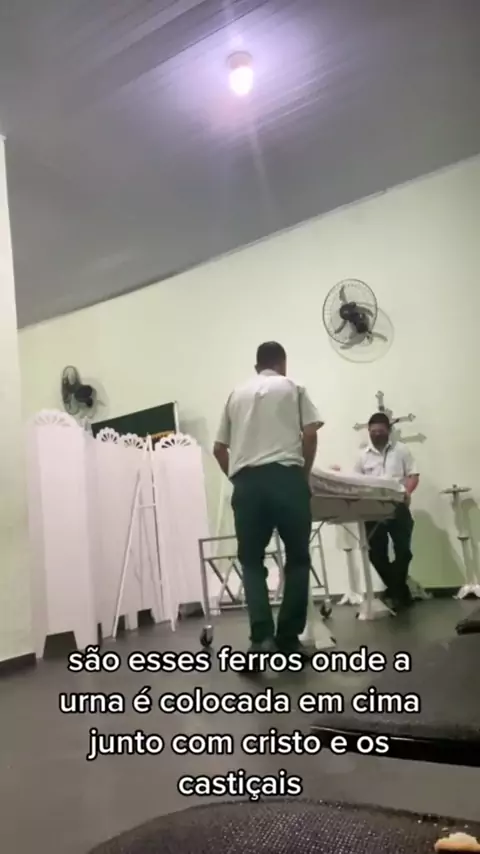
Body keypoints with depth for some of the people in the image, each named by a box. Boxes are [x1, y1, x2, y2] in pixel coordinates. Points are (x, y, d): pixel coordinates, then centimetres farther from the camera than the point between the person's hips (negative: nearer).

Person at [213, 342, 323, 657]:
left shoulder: (237, 394, 21)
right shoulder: (292, 388, 14)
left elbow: (219, 448, 18)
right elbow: (310, 434, 3)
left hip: (246, 482, 2)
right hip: (285, 477, -2)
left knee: (252, 561, 9)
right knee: (297, 558, 10)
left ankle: (262, 637, -4)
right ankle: (288, 637, 9)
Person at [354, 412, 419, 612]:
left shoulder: (401, 450, 8)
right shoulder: (363, 455, 13)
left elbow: (413, 475, 3)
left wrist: (407, 491, -16)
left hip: (398, 507, -2)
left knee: (403, 550, -7)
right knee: (377, 554, 1)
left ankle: (394, 592, 8)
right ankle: (400, 592, 15)